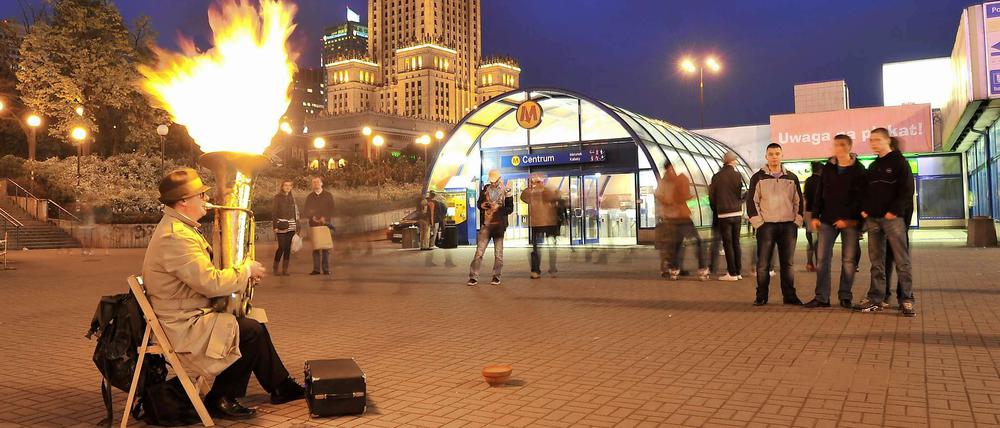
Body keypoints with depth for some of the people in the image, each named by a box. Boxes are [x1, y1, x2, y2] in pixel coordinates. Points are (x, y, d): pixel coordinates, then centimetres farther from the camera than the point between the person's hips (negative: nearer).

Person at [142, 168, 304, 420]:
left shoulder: (179, 228, 12)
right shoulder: (175, 237, -25)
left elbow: (203, 272, 19)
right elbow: (212, 283, -29)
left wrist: (242, 272, 5)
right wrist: (246, 269, -13)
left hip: (190, 314, 11)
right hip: (182, 326, -11)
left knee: (255, 325, 11)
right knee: (251, 332, -14)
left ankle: (281, 387, 20)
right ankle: (220, 399, 0)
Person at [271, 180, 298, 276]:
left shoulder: (292, 197, 14)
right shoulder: (277, 197, 2)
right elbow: (275, 212, -2)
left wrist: (297, 226, 10)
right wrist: (275, 226, -10)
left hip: (291, 225, 4)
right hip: (281, 225, -4)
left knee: (288, 247, 1)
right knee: (281, 247, -9)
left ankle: (285, 269, 5)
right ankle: (275, 268, 5)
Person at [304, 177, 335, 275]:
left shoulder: (328, 195, 8)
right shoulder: (310, 197, 13)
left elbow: (331, 210, 3)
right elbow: (306, 211, 6)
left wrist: (324, 218, -13)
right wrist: (312, 217, -13)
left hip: (325, 224, -1)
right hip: (314, 224, 1)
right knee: (315, 247, -2)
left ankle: (326, 269, -1)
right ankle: (316, 269, 0)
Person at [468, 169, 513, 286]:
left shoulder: (506, 191, 0)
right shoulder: (485, 189, 8)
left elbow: (510, 208, -3)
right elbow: (478, 202, 18)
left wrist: (498, 208, -19)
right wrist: (481, 205, -5)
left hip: (499, 225, -2)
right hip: (486, 225, 2)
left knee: (498, 253, 5)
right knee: (479, 251, -4)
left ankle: (496, 277, 15)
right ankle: (473, 277, -2)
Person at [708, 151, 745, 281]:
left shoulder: (716, 177, -5)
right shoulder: (738, 176, -5)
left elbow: (711, 197, 0)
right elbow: (742, 195, -2)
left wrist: (716, 210, 15)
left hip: (723, 214, -2)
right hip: (737, 213, 2)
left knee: (728, 244, 2)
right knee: (736, 243, 12)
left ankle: (732, 273, 1)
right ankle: (738, 271, 15)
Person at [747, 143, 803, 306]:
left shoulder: (792, 178, 12)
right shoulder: (758, 178, 4)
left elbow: (798, 201, 15)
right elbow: (752, 201, 0)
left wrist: (797, 221, 5)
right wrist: (758, 222, -7)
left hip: (788, 226, 2)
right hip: (766, 225, -2)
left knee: (787, 263, 6)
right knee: (763, 263, -3)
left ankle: (789, 295, 13)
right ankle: (761, 296, 4)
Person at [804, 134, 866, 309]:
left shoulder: (858, 170, -2)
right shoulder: (827, 168, 9)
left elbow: (860, 197, -8)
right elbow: (819, 194, 10)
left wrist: (848, 218, -15)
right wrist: (815, 215, 2)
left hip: (849, 221, -3)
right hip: (828, 219, 3)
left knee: (848, 260, 3)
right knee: (822, 258, -2)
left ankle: (845, 296, 13)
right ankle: (822, 297, 2)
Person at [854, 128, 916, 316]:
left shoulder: (899, 162, -1)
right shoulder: (873, 166, 18)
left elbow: (907, 190, -8)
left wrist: (894, 211, -15)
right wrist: (864, 209, 5)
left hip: (892, 218, -6)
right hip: (873, 219, 6)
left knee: (902, 260, -4)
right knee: (876, 261, 7)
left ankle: (906, 299, 1)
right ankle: (875, 299, 10)